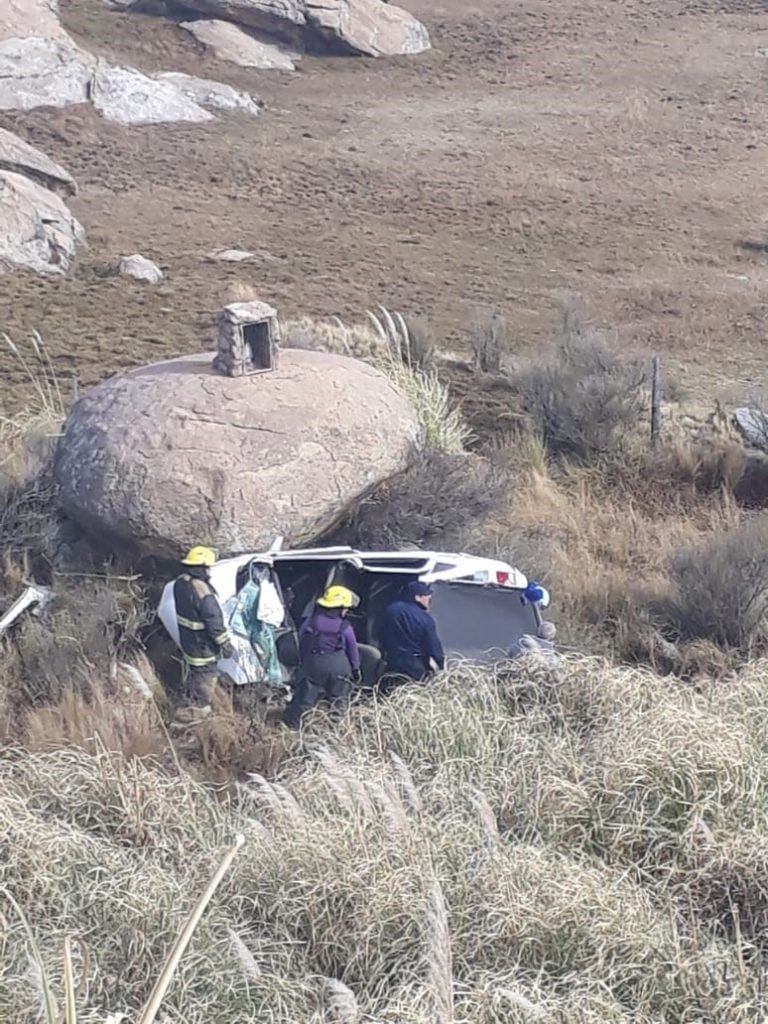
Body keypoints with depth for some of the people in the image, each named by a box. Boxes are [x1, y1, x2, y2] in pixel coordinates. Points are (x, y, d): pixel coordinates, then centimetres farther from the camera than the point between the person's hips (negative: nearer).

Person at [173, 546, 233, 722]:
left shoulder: (180, 582, -7)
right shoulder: (202, 592, -34)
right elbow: (214, 621, -27)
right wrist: (225, 644, -17)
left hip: (186, 637, 8)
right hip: (202, 644, -8)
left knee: (191, 669, 28)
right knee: (204, 675, 12)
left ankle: (191, 699, 48)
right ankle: (199, 708, 27)